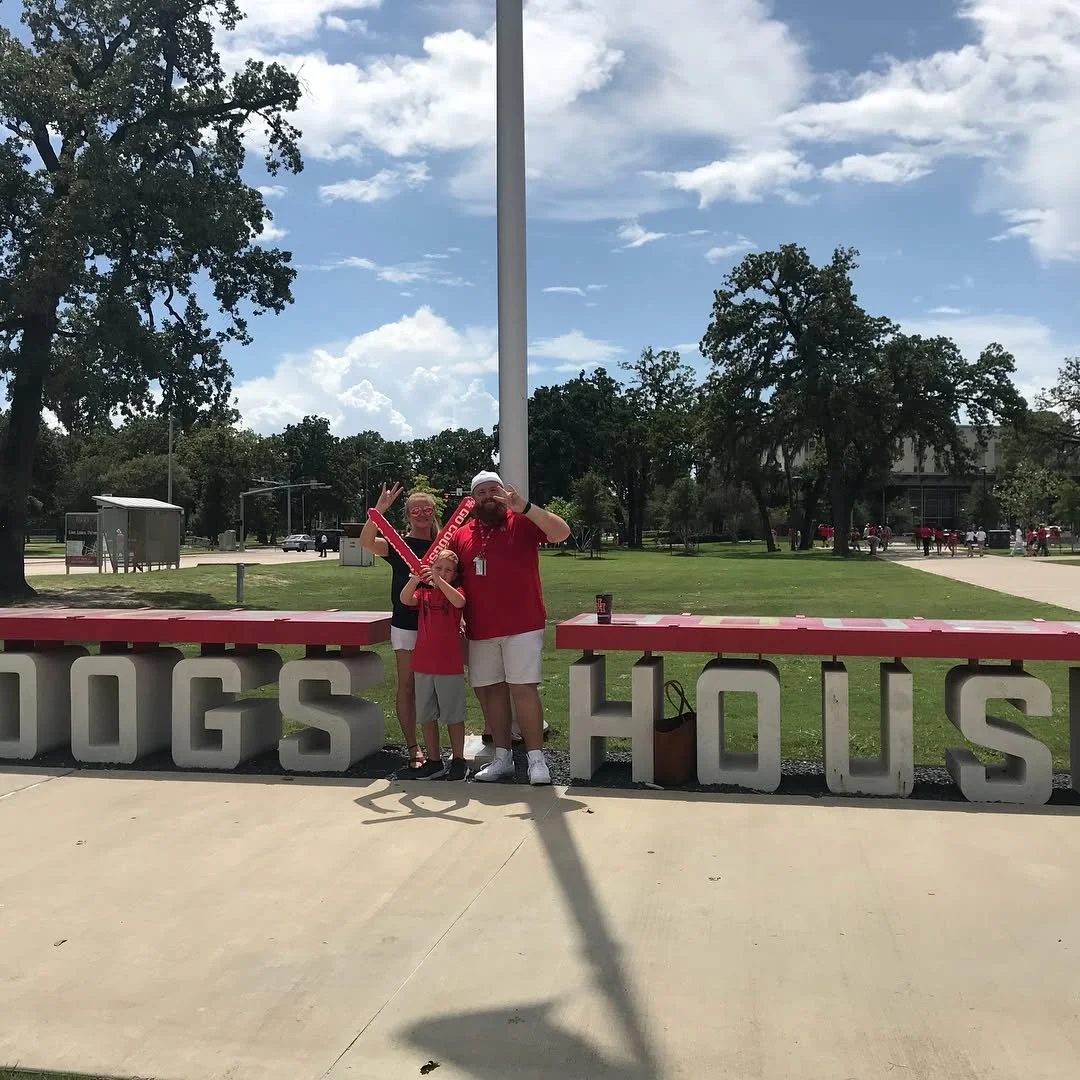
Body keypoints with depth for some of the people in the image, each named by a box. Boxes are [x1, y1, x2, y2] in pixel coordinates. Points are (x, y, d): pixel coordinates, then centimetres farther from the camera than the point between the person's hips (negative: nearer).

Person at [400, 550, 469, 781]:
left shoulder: (455, 591, -1)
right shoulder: (423, 592, 7)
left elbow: (459, 601, -25)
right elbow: (405, 599, -14)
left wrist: (438, 580, -34)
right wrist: (415, 579, -31)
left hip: (450, 666, -4)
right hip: (422, 664, 4)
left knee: (453, 716, 4)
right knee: (426, 716, 11)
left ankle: (458, 760, 16)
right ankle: (434, 761, 22)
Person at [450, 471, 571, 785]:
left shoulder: (521, 522, -2)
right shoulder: (461, 535, 10)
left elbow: (561, 533, -16)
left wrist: (524, 507, -26)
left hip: (523, 626, -5)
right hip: (480, 630, 5)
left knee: (523, 689, -7)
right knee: (489, 691, 9)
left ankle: (536, 760, 0)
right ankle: (502, 758, 20)